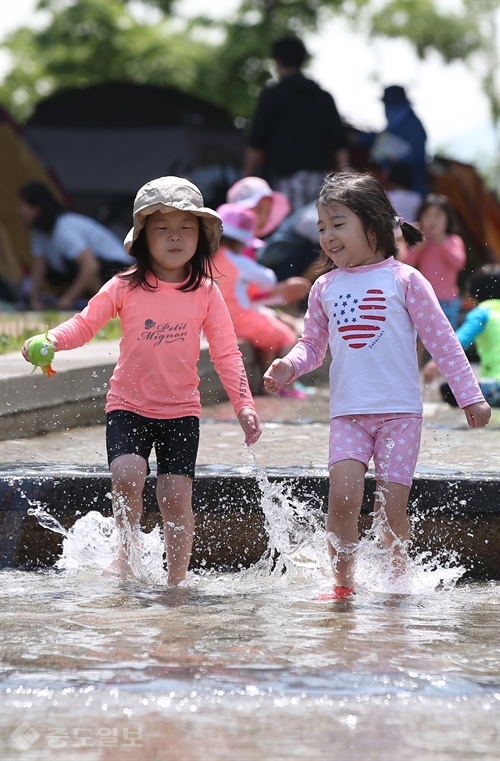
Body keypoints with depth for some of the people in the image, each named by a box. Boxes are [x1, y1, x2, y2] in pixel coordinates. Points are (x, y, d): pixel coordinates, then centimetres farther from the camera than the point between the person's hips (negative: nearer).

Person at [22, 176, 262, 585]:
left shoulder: (205, 293, -2)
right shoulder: (125, 287, -4)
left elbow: (227, 353, 0)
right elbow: (85, 323, -1)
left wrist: (244, 405, -9)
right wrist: (50, 341, -20)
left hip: (181, 409, 1)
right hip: (128, 406, -1)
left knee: (176, 496, -6)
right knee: (127, 474, -22)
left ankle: (177, 580, 9)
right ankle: (128, 550, 4)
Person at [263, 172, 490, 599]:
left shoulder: (403, 279, 0)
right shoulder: (325, 288, 10)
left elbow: (442, 341, 1)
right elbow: (313, 345, 17)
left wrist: (470, 396, -1)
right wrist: (289, 366, -6)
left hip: (400, 412, -2)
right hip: (348, 414, 2)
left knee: (391, 507, -4)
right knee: (343, 495, -14)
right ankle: (343, 585, -1)